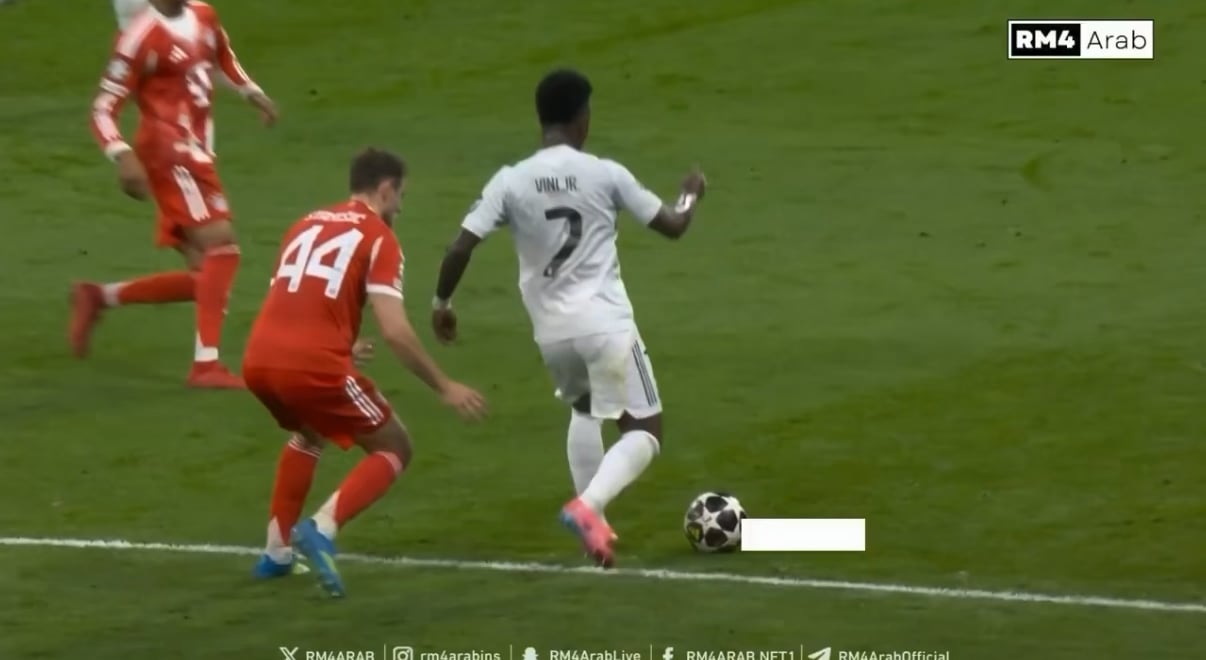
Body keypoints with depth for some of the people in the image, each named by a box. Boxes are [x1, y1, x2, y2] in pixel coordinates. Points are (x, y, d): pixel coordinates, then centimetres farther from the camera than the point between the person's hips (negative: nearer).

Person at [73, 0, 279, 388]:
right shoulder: (142, 36, -13)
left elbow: (224, 56, 33)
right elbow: (104, 109, -13)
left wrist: (251, 92, 17)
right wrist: (122, 156, -28)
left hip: (196, 156, 9)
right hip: (170, 152, -9)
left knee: (204, 276, 8)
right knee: (221, 243, -23)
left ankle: (98, 297, 23)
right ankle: (206, 363, -26)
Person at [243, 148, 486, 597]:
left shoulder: (307, 225, 22)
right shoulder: (378, 238, 2)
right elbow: (394, 331, -8)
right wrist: (444, 388, 0)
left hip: (258, 361, 7)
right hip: (314, 365, -7)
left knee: (308, 435, 37)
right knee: (394, 450, 12)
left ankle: (277, 549, 31)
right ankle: (323, 528, -11)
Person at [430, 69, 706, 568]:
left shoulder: (511, 181, -3)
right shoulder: (605, 174, -5)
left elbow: (460, 248, -7)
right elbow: (673, 226, 4)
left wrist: (441, 302, 11)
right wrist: (691, 195, 26)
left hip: (552, 330, 4)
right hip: (605, 324, -4)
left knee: (584, 409, 32)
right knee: (645, 432, 7)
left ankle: (594, 523, 21)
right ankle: (587, 506, -19)